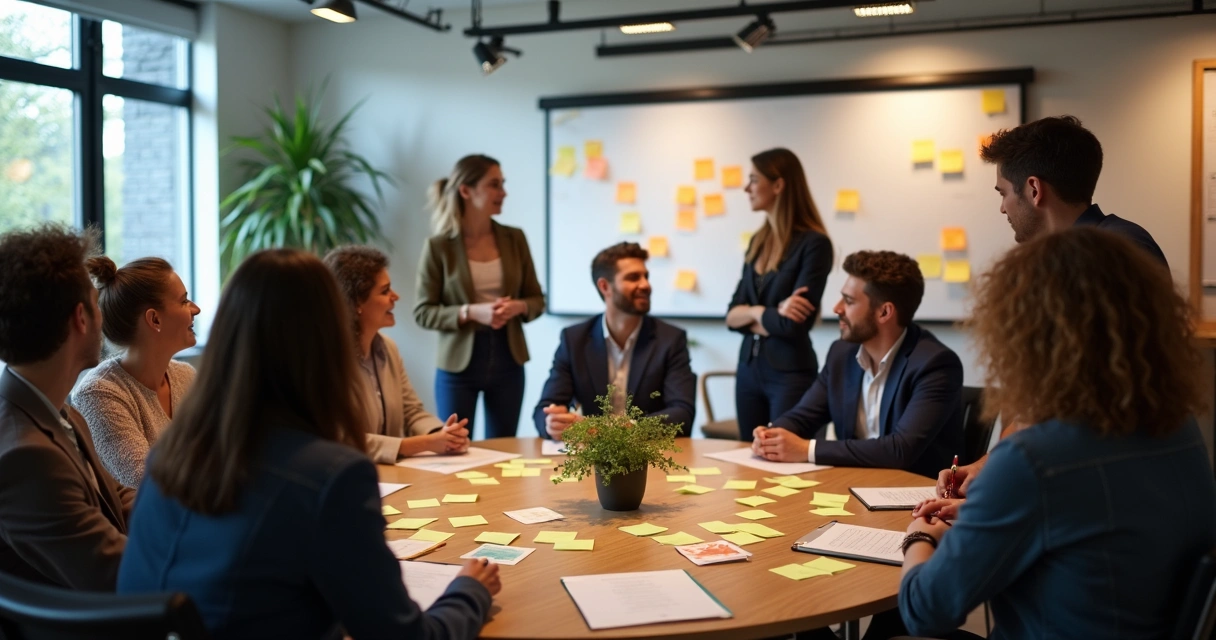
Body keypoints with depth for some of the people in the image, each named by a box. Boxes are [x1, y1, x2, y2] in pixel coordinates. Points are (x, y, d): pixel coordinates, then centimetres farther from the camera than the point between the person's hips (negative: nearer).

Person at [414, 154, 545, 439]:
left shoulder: (514, 239, 3)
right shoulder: (438, 247, -7)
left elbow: (537, 300, 8)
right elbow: (423, 313, -6)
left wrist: (518, 307, -14)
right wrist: (470, 312, -20)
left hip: (508, 362, 3)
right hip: (458, 365, -3)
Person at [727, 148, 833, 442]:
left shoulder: (813, 243, -13)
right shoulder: (758, 241, 9)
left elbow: (793, 324, -19)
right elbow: (732, 316, 6)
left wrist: (753, 314, -4)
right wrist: (764, 312, -13)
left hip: (791, 374, -7)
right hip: (748, 368, 7)